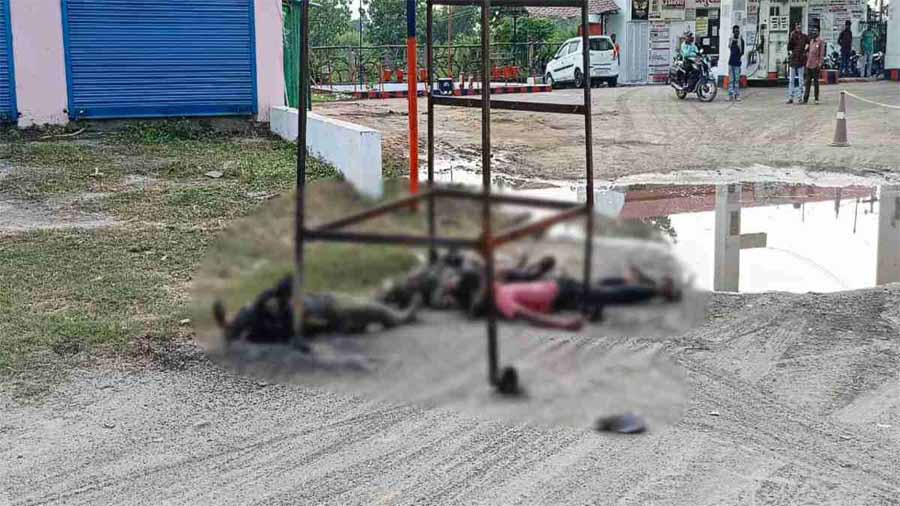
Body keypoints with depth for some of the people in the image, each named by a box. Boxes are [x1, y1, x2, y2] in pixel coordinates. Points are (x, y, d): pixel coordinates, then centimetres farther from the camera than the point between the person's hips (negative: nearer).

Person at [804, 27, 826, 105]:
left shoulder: (820, 42, -6)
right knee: (808, 82, 6)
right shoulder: (811, 41, 14)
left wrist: (820, 64, -14)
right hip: (808, 65, 6)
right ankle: (805, 99, 8)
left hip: (815, 66, -6)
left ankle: (816, 99, 6)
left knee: (816, 82, 0)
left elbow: (822, 54, -9)